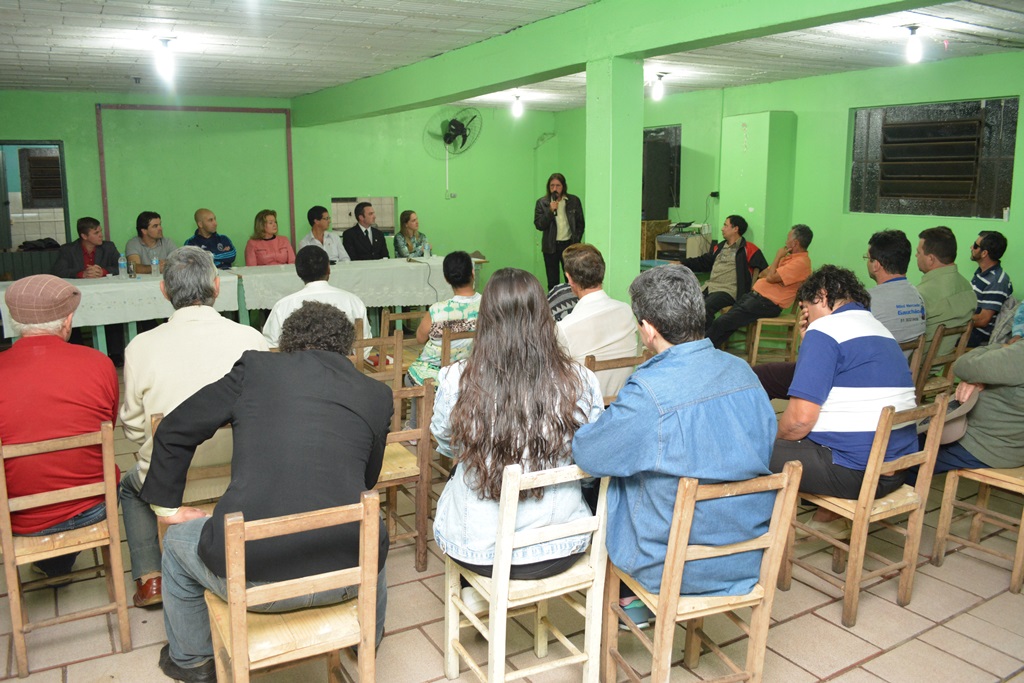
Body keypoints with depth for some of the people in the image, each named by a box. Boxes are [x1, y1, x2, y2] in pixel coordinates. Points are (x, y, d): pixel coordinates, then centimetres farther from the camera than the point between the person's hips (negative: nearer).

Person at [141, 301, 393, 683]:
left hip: (249, 578, -1)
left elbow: (174, 431, 12)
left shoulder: (255, 368, 3)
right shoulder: (377, 394, 6)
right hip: (346, 575, 2)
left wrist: (167, 506, 27)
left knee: (179, 540, 31)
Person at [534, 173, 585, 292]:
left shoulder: (574, 201, 2)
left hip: (569, 245, 0)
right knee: (552, 281, 4)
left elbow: (580, 223, 7)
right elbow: (539, 225, -6)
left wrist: (576, 241, 0)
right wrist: (550, 211, -17)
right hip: (551, 246, 0)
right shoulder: (542, 202, 1)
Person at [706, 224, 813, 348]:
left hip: (767, 303, -10)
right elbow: (763, 274, 22)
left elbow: (771, 278, -20)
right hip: (755, 295, 10)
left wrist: (778, 257, -7)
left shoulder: (801, 262, -14)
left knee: (722, 322, -15)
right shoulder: (791, 256, 18)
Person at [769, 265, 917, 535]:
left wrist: (774, 439, 2)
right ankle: (831, 514, 23)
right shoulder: (881, 330, 16)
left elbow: (800, 419, -18)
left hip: (853, 473, -9)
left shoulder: (824, 331, -11)